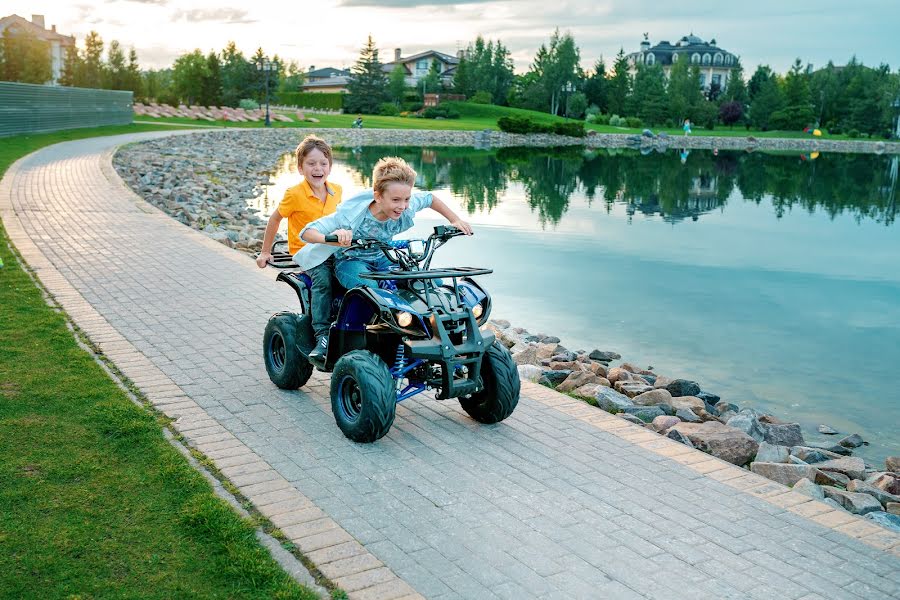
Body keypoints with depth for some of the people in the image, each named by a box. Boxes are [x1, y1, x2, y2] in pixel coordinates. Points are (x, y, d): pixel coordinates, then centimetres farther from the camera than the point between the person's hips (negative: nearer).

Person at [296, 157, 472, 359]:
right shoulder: (351, 215, -29)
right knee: (369, 287, -41)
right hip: (351, 260, -5)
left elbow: (430, 198, 8)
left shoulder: (406, 207, -15)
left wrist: (455, 221, 2)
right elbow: (307, 232, -33)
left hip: (382, 259, 5)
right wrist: (331, 238, -53)